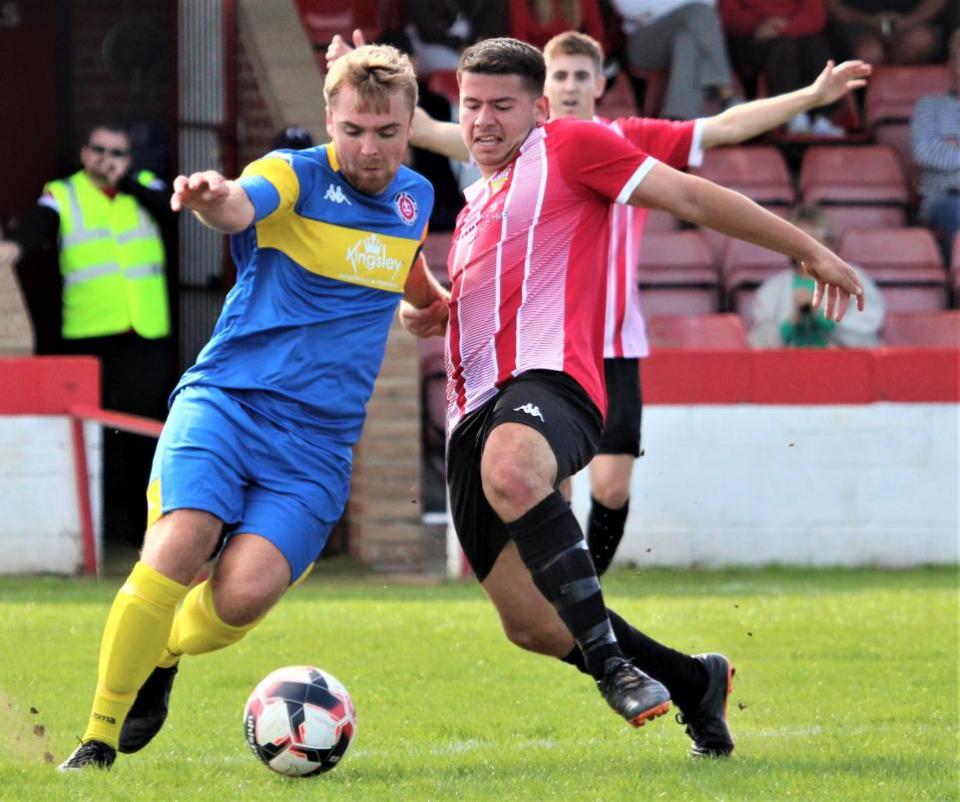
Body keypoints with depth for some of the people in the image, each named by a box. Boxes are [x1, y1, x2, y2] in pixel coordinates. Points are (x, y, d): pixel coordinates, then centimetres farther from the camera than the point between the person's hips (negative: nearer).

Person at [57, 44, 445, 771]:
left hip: (317, 442, 3)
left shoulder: (415, 199, 11)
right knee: (180, 543, -27)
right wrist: (214, 198, -54)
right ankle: (98, 741, -15)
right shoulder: (296, 177, -6)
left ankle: (161, 657, 15)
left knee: (246, 591, -20)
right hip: (226, 400, -3)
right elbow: (241, 207, -32)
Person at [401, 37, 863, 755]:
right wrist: (428, 314, 22)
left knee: (509, 471, -44)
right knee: (533, 626, 0)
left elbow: (692, 198, 5)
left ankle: (609, 658, -35)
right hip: (478, 411, 8)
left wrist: (809, 250, 3)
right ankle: (695, 684, 20)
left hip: (549, 376, -8)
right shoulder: (476, 204, 31)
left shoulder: (567, 147, 9)